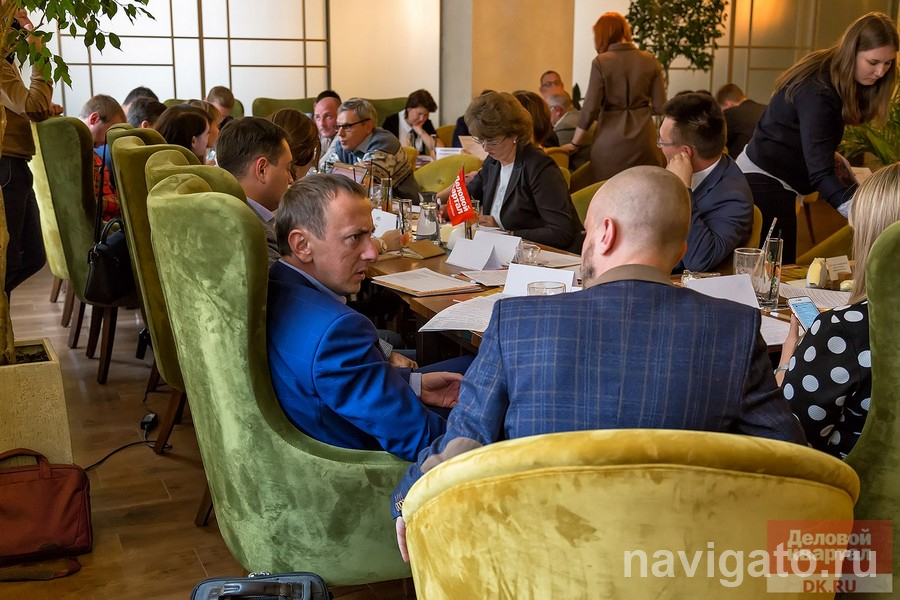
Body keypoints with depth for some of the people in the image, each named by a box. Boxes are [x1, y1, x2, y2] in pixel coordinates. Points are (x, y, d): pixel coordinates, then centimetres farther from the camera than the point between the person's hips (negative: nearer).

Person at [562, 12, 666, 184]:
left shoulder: (601, 62, -6)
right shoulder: (650, 61, 2)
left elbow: (590, 108, -8)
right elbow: (659, 106, 3)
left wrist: (575, 143, 1)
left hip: (611, 139, -2)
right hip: (643, 137, 2)